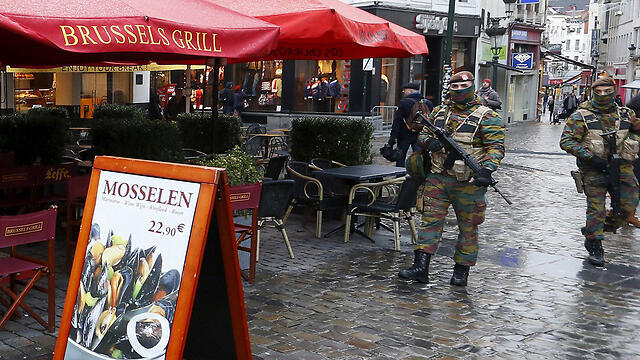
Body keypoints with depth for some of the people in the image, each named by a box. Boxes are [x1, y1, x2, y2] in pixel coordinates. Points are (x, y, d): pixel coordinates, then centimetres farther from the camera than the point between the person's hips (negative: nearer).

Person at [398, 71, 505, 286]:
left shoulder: (486, 117, -2)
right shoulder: (439, 112, 13)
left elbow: (496, 147, -9)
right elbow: (422, 133, 18)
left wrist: (486, 170, -25)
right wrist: (429, 141, -7)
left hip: (468, 182, -3)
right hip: (437, 179, 4)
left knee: (468, 227, 6)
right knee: (430, 220, -1)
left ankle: (462, 270, 18)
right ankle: (420, 267, -1)